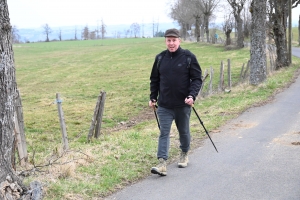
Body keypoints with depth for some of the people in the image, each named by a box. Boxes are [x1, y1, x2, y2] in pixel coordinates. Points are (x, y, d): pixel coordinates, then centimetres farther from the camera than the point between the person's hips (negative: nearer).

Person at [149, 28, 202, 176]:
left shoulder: (189, 57, -6)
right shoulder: (160, 58, 4)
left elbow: (197, 78, -6)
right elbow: (154, 79, 14)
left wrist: (192, 95, -20)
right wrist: (153, 98, 7)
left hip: (183, 104, -1)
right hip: (164, 105, 2)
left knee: (184, 132, 15)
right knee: (164, 133, -5)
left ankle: (184, 155, 38)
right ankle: (162, 164, -10)